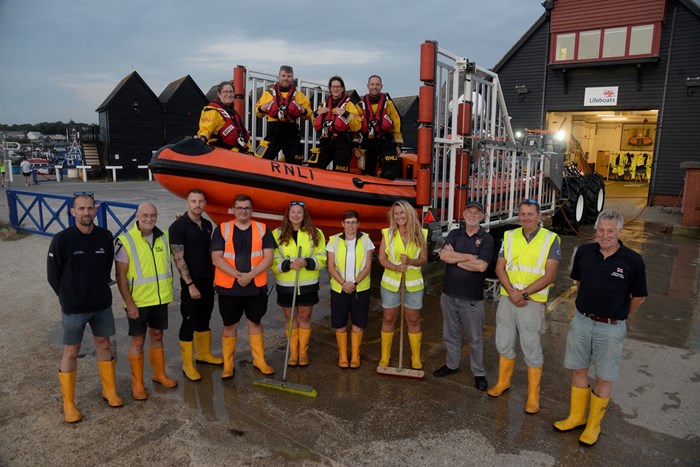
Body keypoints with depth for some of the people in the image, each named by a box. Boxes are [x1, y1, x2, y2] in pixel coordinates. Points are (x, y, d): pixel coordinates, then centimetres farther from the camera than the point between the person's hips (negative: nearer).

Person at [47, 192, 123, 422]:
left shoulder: (105, 236, -5)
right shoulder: (62, 239, -14)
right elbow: (53, 275, -4)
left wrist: (98, 291, 10)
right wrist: (70, 299, 3)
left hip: (102, 304, 3)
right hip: (73, 308, -3)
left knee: (104, 345, 15)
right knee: (71, 352, 8)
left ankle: (109, 391, 32)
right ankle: (68, 403, 24)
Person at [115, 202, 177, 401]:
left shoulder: (164, 237, 0)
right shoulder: (126, 241, -13)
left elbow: (170, 260, 20)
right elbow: (120, 275, -13)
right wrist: (129, 303, -15)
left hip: (160, 298, 4)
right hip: (138, 301, -4)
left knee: (157, 336, 17)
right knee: (138, 341, 6)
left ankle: (159, 374, 33)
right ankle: (137, 383, 20)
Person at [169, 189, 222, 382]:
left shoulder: (207, 225, 7)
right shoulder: (178, 226, -13)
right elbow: (178, 258, -16)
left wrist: (214, 275, 11)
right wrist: (190, 284, -18)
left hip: (208, 280, 7)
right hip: (191, 282, -6)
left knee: (204, 319, 17)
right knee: (189, 322, 1)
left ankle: (204, 354, 33)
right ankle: (187, 365, 12)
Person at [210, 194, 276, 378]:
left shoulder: (262, 229, 1)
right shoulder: (222, 229, -1)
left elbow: (268, 257, -5)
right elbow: (216, 259, -8)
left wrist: (250, 275, -17)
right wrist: (238, 275, -18)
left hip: (256, 286, 1)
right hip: (228, 287, -1)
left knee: (255, 322, 14)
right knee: (229, 325, 9)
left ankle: (259, 360, 27)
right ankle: (227, 365, 22)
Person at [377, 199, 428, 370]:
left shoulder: (420, 234, -3)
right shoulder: (388, 233, -4)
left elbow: (424, 259, -1)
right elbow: (382, 258, -5)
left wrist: (411, 261, -22)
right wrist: (395, 267, -23)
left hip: (413, 283, 0)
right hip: (391, 282, 0)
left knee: (413, 320, 10)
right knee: (388, 319, 9)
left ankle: (416, 358, 25)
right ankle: (384, 357, 24)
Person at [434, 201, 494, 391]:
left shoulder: (486, 239, -5)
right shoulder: (454, 234, 5)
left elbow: (481, 266, -19)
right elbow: (443, 255, -12)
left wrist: (455, 259, -10)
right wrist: (470, 257, -15)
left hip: (472, 298, -3)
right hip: (449, 294, 4)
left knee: (475, 338, 8)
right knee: (450, 334, 17)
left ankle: (479, 373, 23)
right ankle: (452, 364, 35)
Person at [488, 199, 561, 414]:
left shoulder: (550, 239, -6)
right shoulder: (509, 236, 5)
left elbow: (549, 276, -11)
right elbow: (500, 268, 2)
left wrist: (523, 293, -17)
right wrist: (511, 292, -13)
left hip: (532, 301, -4)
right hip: (507, 298, 4)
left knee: (531, 348, 4)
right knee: (503, 344, 15)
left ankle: (533, 395, 20)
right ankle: (503, 382, 36)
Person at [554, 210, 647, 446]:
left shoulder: (633, 260, -12)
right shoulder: (584, 251, -3)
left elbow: (638, 296, 1)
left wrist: (620, 317, 10)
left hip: (611, 327, -3)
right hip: (582, 321, 3)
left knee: (604, 378, 8)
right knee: (578, 370, 13)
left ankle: (594, 425, 26)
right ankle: (577, 416, 31)